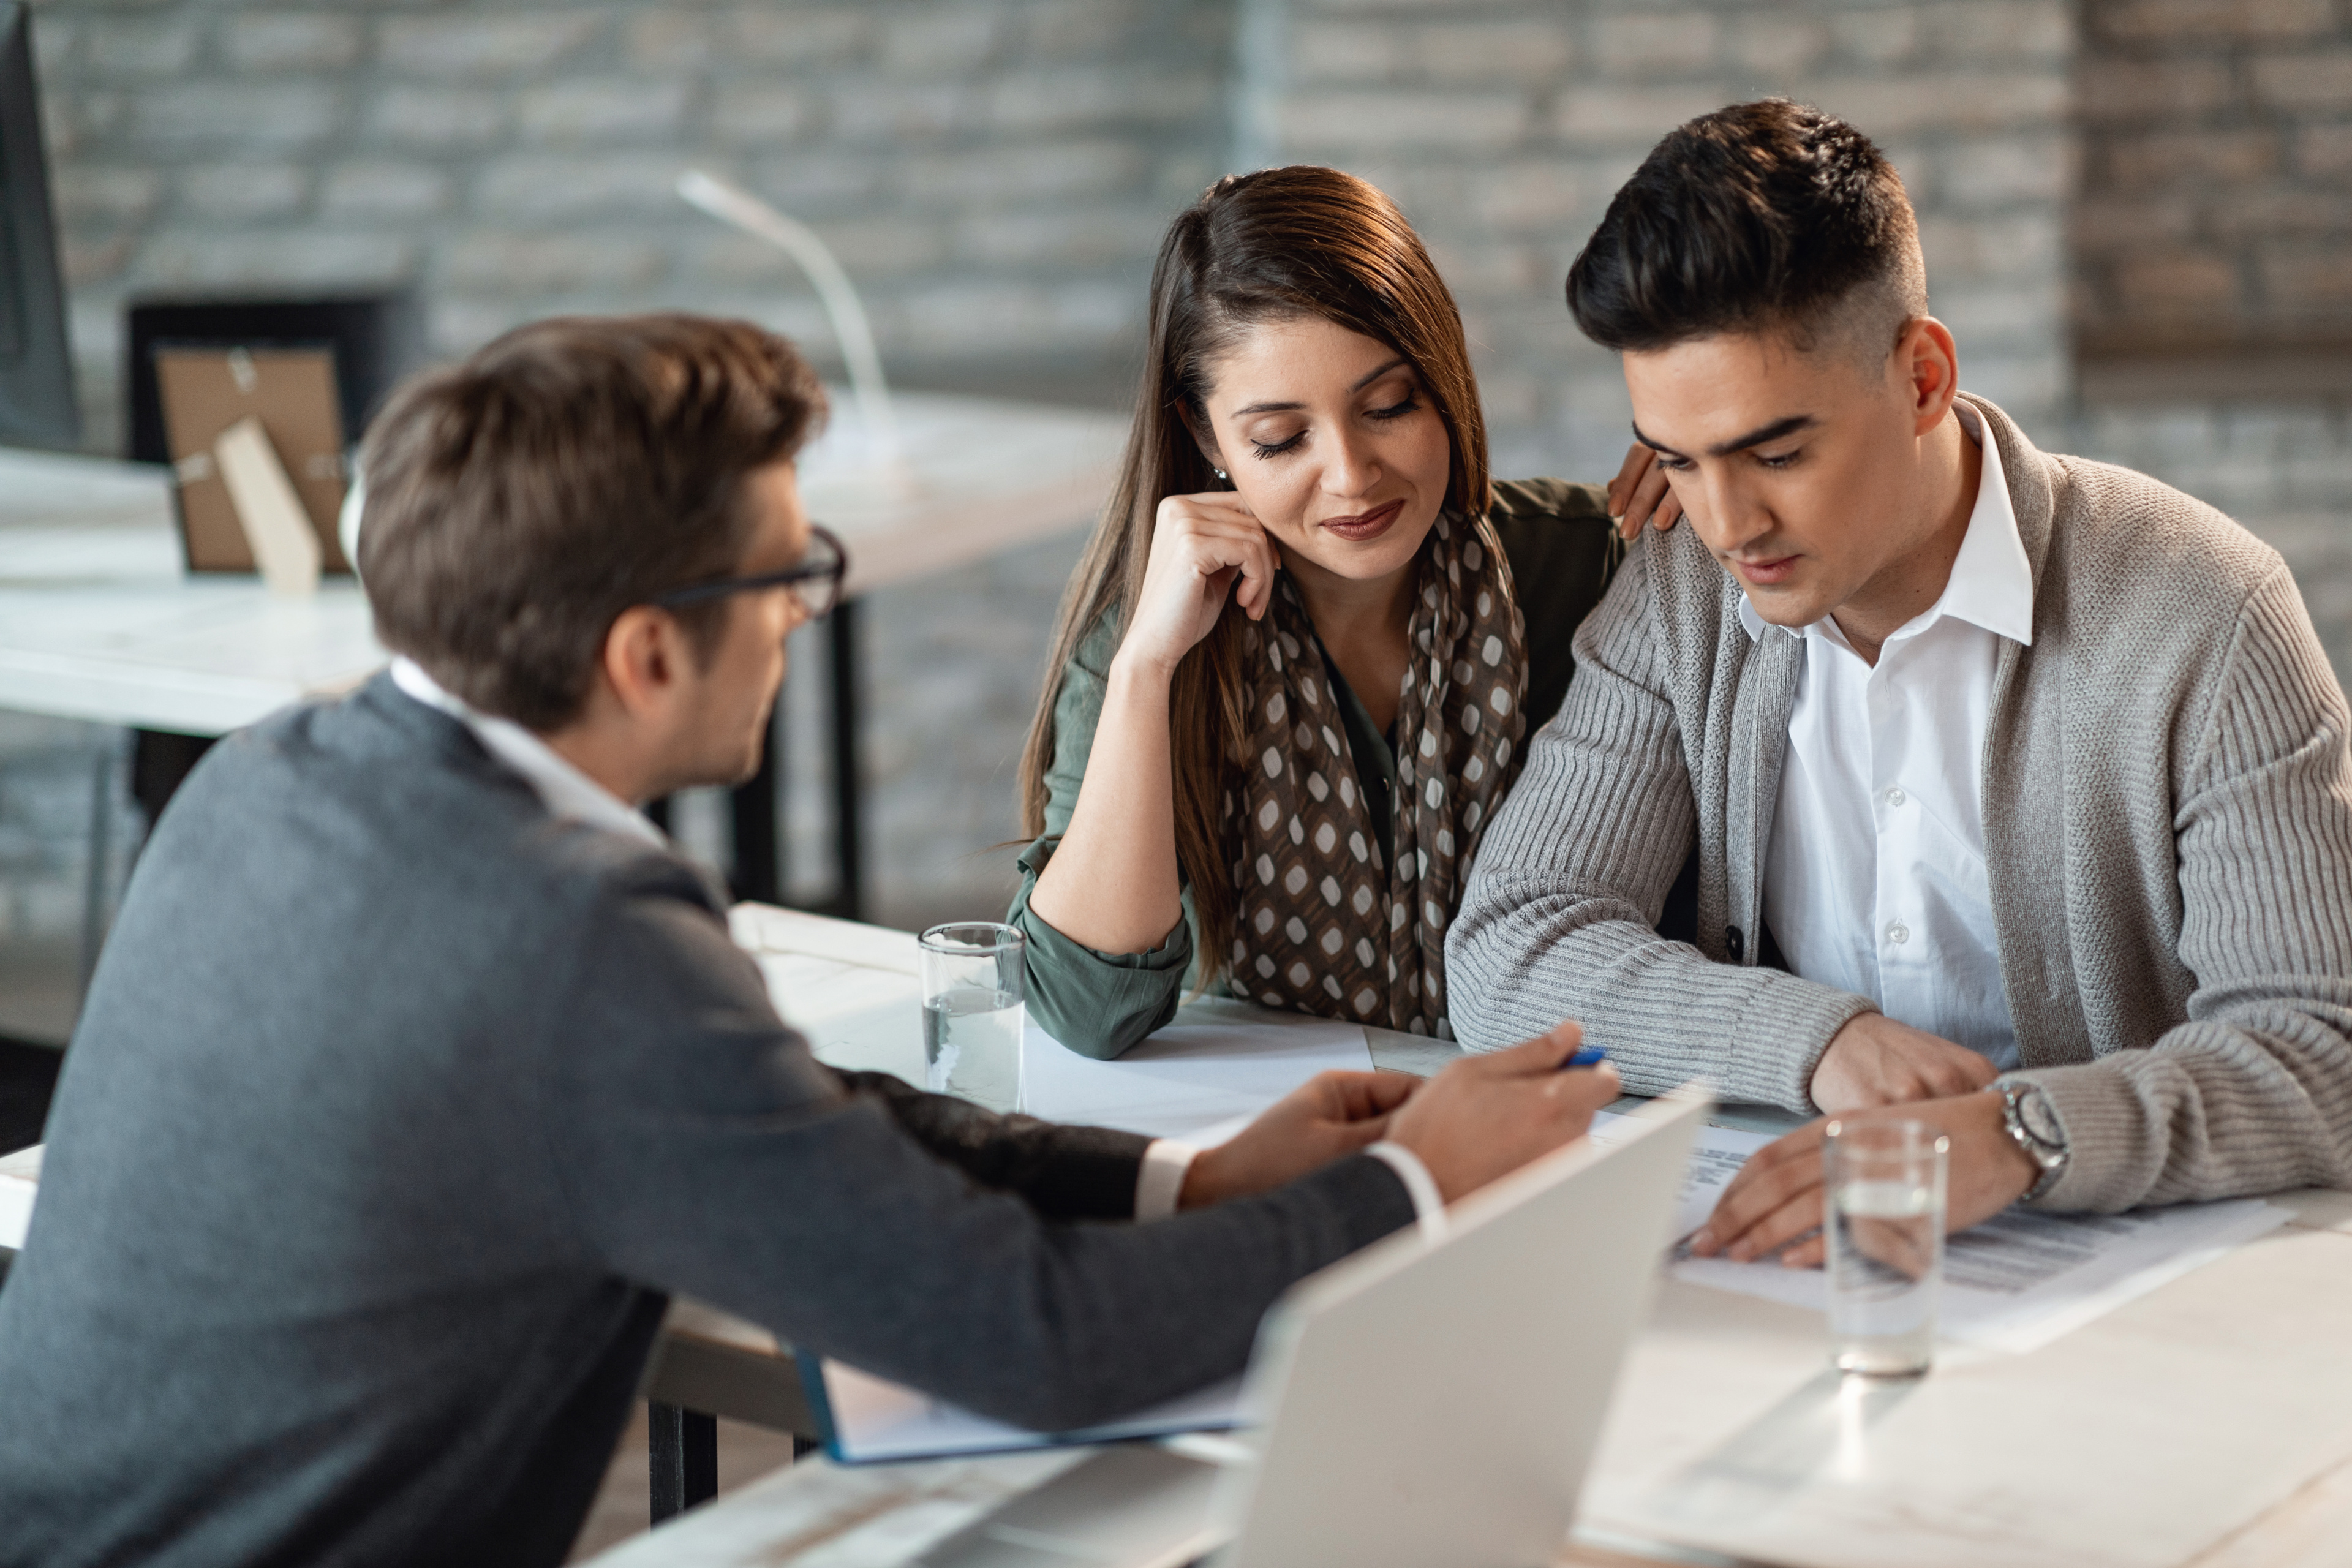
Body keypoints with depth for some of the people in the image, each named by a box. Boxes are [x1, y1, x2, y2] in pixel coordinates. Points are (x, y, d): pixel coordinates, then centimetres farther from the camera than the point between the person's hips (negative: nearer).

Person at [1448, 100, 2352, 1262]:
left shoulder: (2197, 614, -11)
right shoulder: (1677, 599, 3)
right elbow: (1505, 952, -2)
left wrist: (2015, 1136, -35)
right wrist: (1820, 1039, -18)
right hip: (1791, 1257, 2)